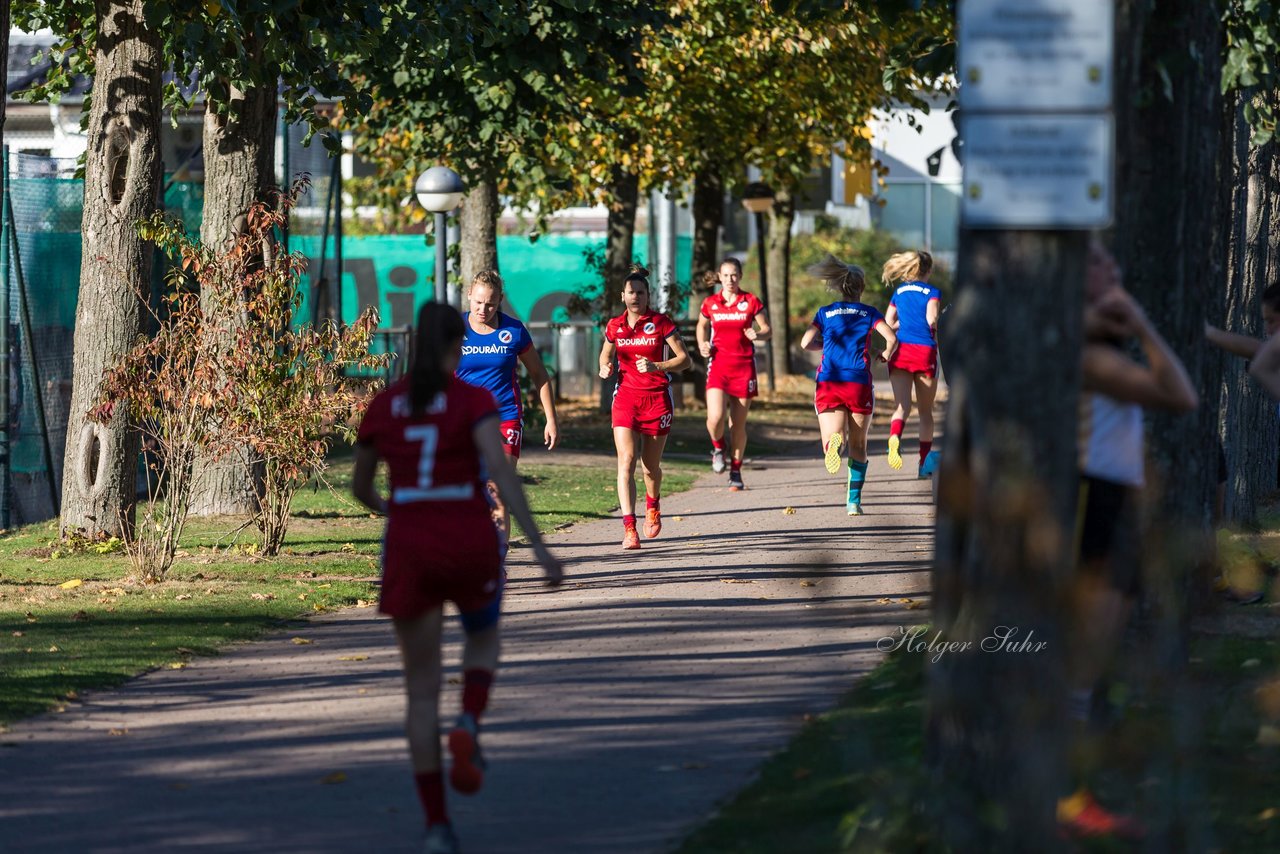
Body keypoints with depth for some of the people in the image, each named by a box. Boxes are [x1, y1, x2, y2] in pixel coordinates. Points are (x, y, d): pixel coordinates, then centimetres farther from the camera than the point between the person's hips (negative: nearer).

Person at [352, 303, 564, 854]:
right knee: (483, 638, 31)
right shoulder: (474, 401, -5)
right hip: (470, 548, -2)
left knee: (422, 691, 10)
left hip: (409, 556, 2)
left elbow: (359, 488, 19)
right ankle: (467, 729, 1)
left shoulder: (382, 407, 7)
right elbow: (500, 470, -19)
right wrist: (538, 546, -21)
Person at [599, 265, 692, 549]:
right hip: (626, 396, 1)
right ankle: (629, 528, -20)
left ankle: (652, 505, 43)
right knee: (626, 461, -15)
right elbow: (605, 354, 21)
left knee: (651, 465, 9)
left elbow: (684, 359, -5)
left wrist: (657, 366, -21)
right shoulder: (614, 326, 4)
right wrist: (605, 368, -2)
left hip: (657, 399, -1)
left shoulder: (661, 323, -6)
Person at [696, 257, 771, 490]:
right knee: (715, 418, -18)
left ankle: (735, 472, 17)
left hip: (744, 366, 0)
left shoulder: (751, 302, 0)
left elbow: (767, 330, 5)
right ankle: (718, 448, 16)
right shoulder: (710, 303, 5)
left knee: (738, 424, 3)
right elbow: (702, 326, 23)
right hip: (718, 365, 0)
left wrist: (758, 335, -18)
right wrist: (702, 344, 4)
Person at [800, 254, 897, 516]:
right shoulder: (869, 312, 8)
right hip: (858, 382, 0)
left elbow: (806, 342, 1)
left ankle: (834, 442, -43)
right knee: (858, 446, 13)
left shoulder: (825, 313, 12)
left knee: (832, 437, -7)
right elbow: (891, 338, -6)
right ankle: (854, 500, 10)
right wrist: (886, 355, 16)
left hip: (828, 383, 0)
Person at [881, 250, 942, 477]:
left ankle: (894, 437, -42)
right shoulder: (932, 292, 2)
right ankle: (925, 462, 17)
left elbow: (887, 324, 13)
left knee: (902, 406, -8)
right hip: (925, 350, -3)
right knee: (926, 410, 11)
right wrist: (934, 332, 7)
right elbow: (931, 318, -13)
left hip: (901, 349, 3)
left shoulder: (899, 291, 15)